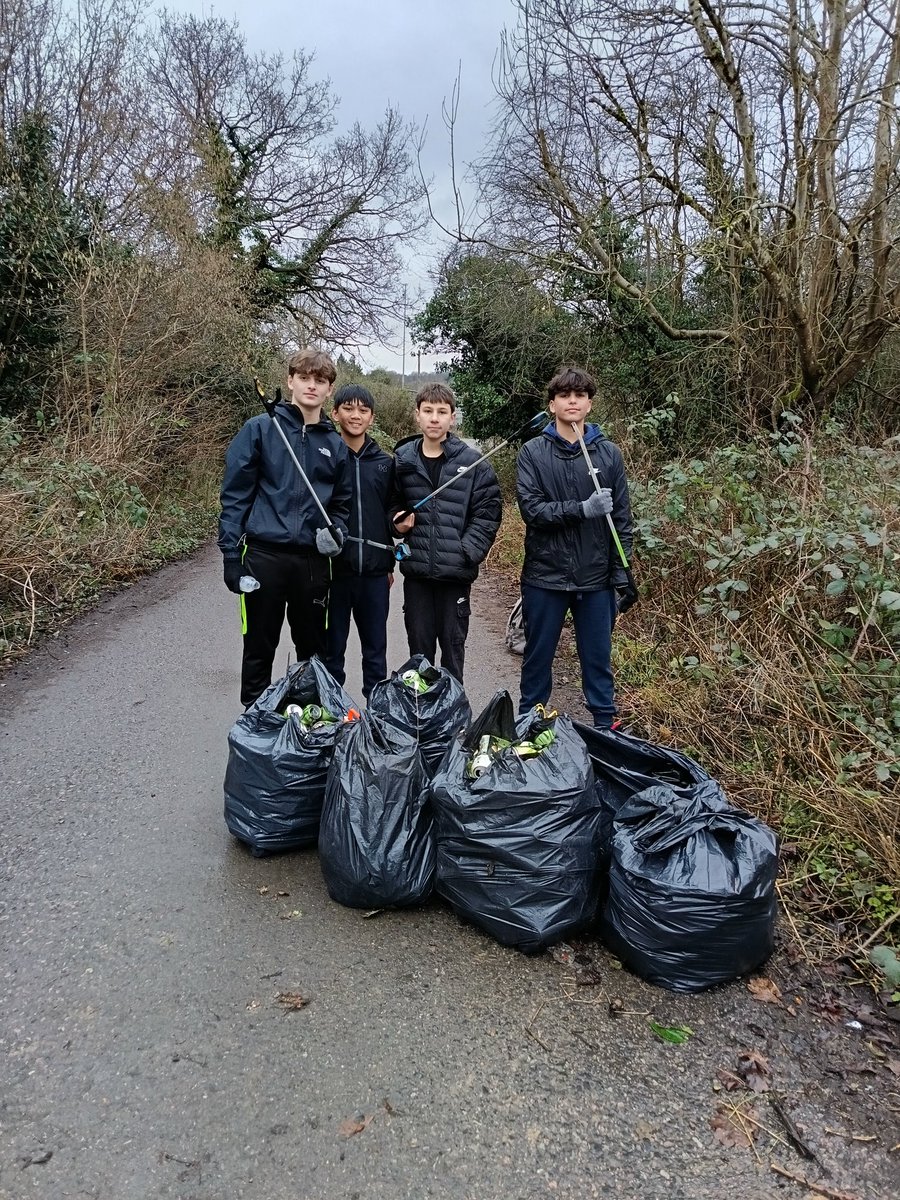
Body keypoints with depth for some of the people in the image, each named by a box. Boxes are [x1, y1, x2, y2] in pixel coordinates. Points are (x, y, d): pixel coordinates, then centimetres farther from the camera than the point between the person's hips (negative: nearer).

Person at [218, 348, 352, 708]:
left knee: (313, 649, 13)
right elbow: (234, 495, -3)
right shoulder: (259, 429, -2)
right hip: (264, 555, -3)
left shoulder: (336, 445, 9)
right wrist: (231, 553, -9)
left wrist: (336, 533, -3)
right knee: (259, 648, 8)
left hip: (314, 560, 3)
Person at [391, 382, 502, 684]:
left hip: (456, 572, -2)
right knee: (419, 647, 11)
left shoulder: (473, 463, -3)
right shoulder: (401, 460, 4)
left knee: (453, 646, 9)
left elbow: (487, 512, -4)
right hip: (416, 571, 2)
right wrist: (397, 522, -5)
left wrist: (467, 553, -14)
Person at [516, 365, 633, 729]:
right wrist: (582, 509, -24)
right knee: (538, 657, 13)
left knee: (598, 658, 11)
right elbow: (531, 508, -14)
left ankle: (605, 728, 26)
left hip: (595, 578, 1)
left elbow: (621, 518, 5)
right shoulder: (533, 453, -2)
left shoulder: (608, 453, 3)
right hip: (545, 576, -1)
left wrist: (621, 573, 1)